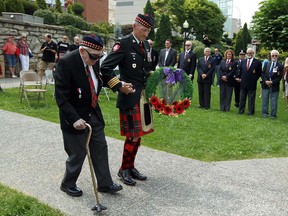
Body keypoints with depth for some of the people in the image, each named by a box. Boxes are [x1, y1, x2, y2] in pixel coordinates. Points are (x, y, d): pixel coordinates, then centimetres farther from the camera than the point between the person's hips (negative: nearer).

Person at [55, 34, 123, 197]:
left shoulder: (94, 61, -2)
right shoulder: (66, 63, -21)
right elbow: (61, 97, -22)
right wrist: (74, 119, -29)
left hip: (94, 113, 7)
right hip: (76, 117, -6)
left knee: (100, 148, 11)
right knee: (78, 153, 4)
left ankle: (105, 183, 25)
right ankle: (68, 184, 29)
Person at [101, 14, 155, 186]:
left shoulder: (146, 45, 12)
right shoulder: (123, 44, -11)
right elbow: (105, 68, -17)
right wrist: (119, 86, -19)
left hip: (143, 96, 8)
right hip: (130, 97, -8)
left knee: (138, 134, 14)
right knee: (133, 136, -4)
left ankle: (131, 167, 28)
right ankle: (124, 170, 15)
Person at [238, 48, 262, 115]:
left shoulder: (257, 62, -3)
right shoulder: (243, 61, 10)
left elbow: (259, 73, 1)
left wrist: (255, 79, -5)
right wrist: (241, 78, 7)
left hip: (252, 84, -4)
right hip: (243, 83, 4)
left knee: (251, 99, 4)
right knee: (242, 98, 11)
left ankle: (250, 112, 12)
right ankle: (241, 111, 20)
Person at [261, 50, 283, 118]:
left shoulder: (280, 66, -1)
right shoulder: (267, 64, 9)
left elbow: (280, 77, -6)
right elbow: (263, 74, 4)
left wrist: (272, 82, -16)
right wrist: (266, 81, -10)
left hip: (274, 86, -2)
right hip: (265, 85, 3)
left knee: (274, 102, 2)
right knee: (265, 101, 9)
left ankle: (273, 115, 11)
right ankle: (265, 113, 19)